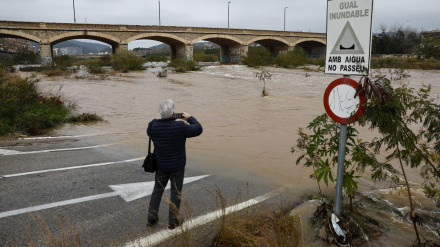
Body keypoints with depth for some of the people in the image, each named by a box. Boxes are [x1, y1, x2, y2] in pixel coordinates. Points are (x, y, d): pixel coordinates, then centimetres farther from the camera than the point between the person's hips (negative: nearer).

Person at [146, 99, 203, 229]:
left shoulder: (154, 126, -11)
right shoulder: (179, 127, -24)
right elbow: (198, 129, -12)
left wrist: (165, 120, 11)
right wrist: (190, 118, 3)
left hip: (161, 166, 4)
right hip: (177, 166, -4)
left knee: (157, 190, 18)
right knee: (176, 192, 11)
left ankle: (151, 218, 26)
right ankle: (173, 221, 21)